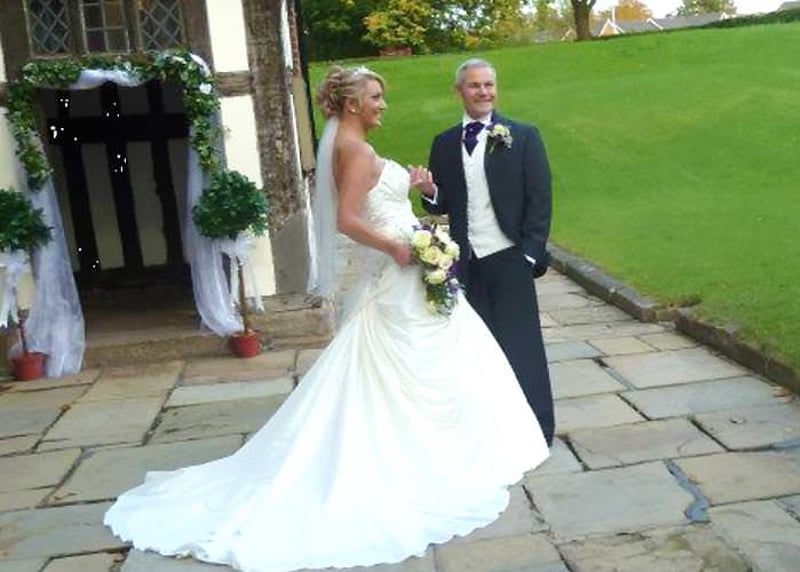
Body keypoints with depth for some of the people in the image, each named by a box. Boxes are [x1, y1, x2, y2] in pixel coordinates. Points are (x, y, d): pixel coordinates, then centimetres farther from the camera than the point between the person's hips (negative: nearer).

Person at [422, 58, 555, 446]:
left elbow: (540, 199, -4)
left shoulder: (523, 137, -1)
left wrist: (531, 253, -11)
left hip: (509, 259, -3)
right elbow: (442, 205, 12)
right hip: (465, 264, 3)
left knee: (520, 346, 3)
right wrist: (429, 192, -10)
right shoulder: (444, 144, 10)